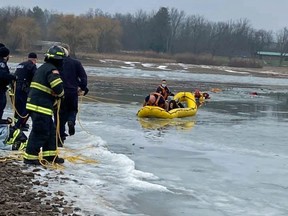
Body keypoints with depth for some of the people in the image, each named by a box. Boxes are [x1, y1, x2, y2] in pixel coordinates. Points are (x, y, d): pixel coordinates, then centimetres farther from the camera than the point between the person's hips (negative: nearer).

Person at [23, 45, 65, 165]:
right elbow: (57, 86, -25)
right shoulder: (52, 69, -12)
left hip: (35, 104, 10)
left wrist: (55, 96, 14)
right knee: (40, 132, -6)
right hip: (41, 106, -10)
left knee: (50, 130, 17)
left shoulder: (43, 68, 20)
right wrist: (60, 94, -4)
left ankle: (49, 155, 24)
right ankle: (30, 157, -2)